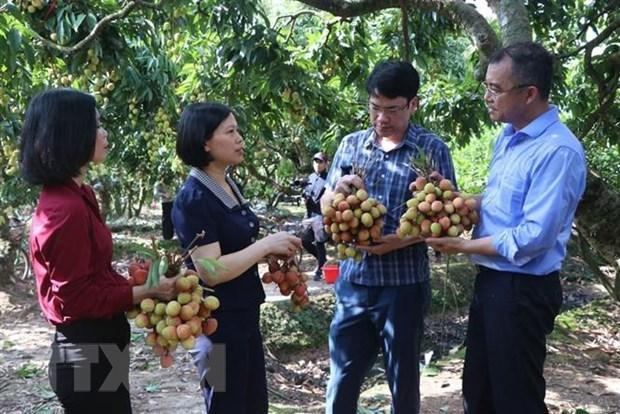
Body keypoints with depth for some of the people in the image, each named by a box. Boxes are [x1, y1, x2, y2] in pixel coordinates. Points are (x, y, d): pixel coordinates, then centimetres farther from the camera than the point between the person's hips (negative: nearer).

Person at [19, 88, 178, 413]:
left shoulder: (69, 196, 8)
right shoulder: (67, 209, -23)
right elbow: (76, 298, -20)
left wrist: (141, 286, 4)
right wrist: (146, 292, -15)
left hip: (92, 345, 10)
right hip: (88, 351, -10)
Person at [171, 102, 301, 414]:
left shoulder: (229, 185, 7)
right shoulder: (193, 198, -20)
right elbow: (211, 271, -25)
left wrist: (274, 249, 2)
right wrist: (266, 245, -20)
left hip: (244, 315, 9)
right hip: (217, 320, -9)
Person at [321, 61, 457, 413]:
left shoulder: (432, 149, -6)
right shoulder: (351, 144, 5)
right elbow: (326, 206, 11)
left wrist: (402, 239, -21)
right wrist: (338, 190, -12)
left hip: (403, 284, -3)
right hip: (353, 279, 3)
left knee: (404, 380, 12)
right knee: (343, 377, 12)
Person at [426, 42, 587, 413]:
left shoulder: (558, 151, -23)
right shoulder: (508, 136, 7)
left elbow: (533, 237, -25)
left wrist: (463, 246, -15)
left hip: (523, 290, -9)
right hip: (491, 280, 9)